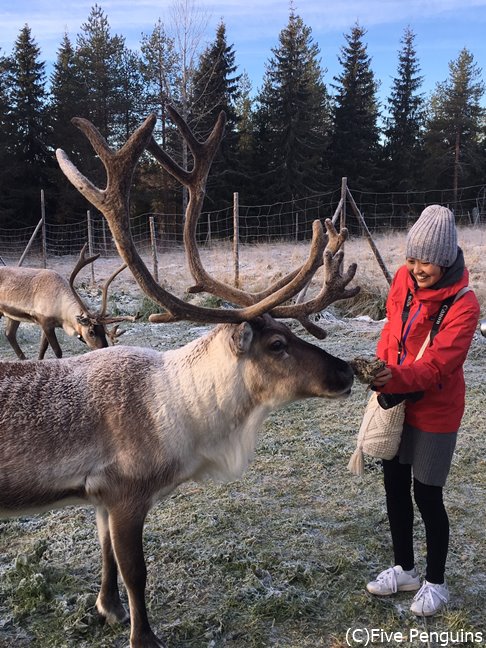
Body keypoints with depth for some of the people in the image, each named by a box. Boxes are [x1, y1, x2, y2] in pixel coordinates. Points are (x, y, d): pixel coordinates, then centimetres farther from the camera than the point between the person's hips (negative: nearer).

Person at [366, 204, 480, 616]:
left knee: (427, 495, 5)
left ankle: (435, 582, 29)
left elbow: (436, 365, -27)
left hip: (435, 411, -6)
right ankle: (404, 569, 36)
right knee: (395, 485, 15)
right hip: (397, 402, 6)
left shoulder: (463, 304, -21)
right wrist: (382, 372, -7)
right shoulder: (404, 279, -5)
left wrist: (395, 378, -44)